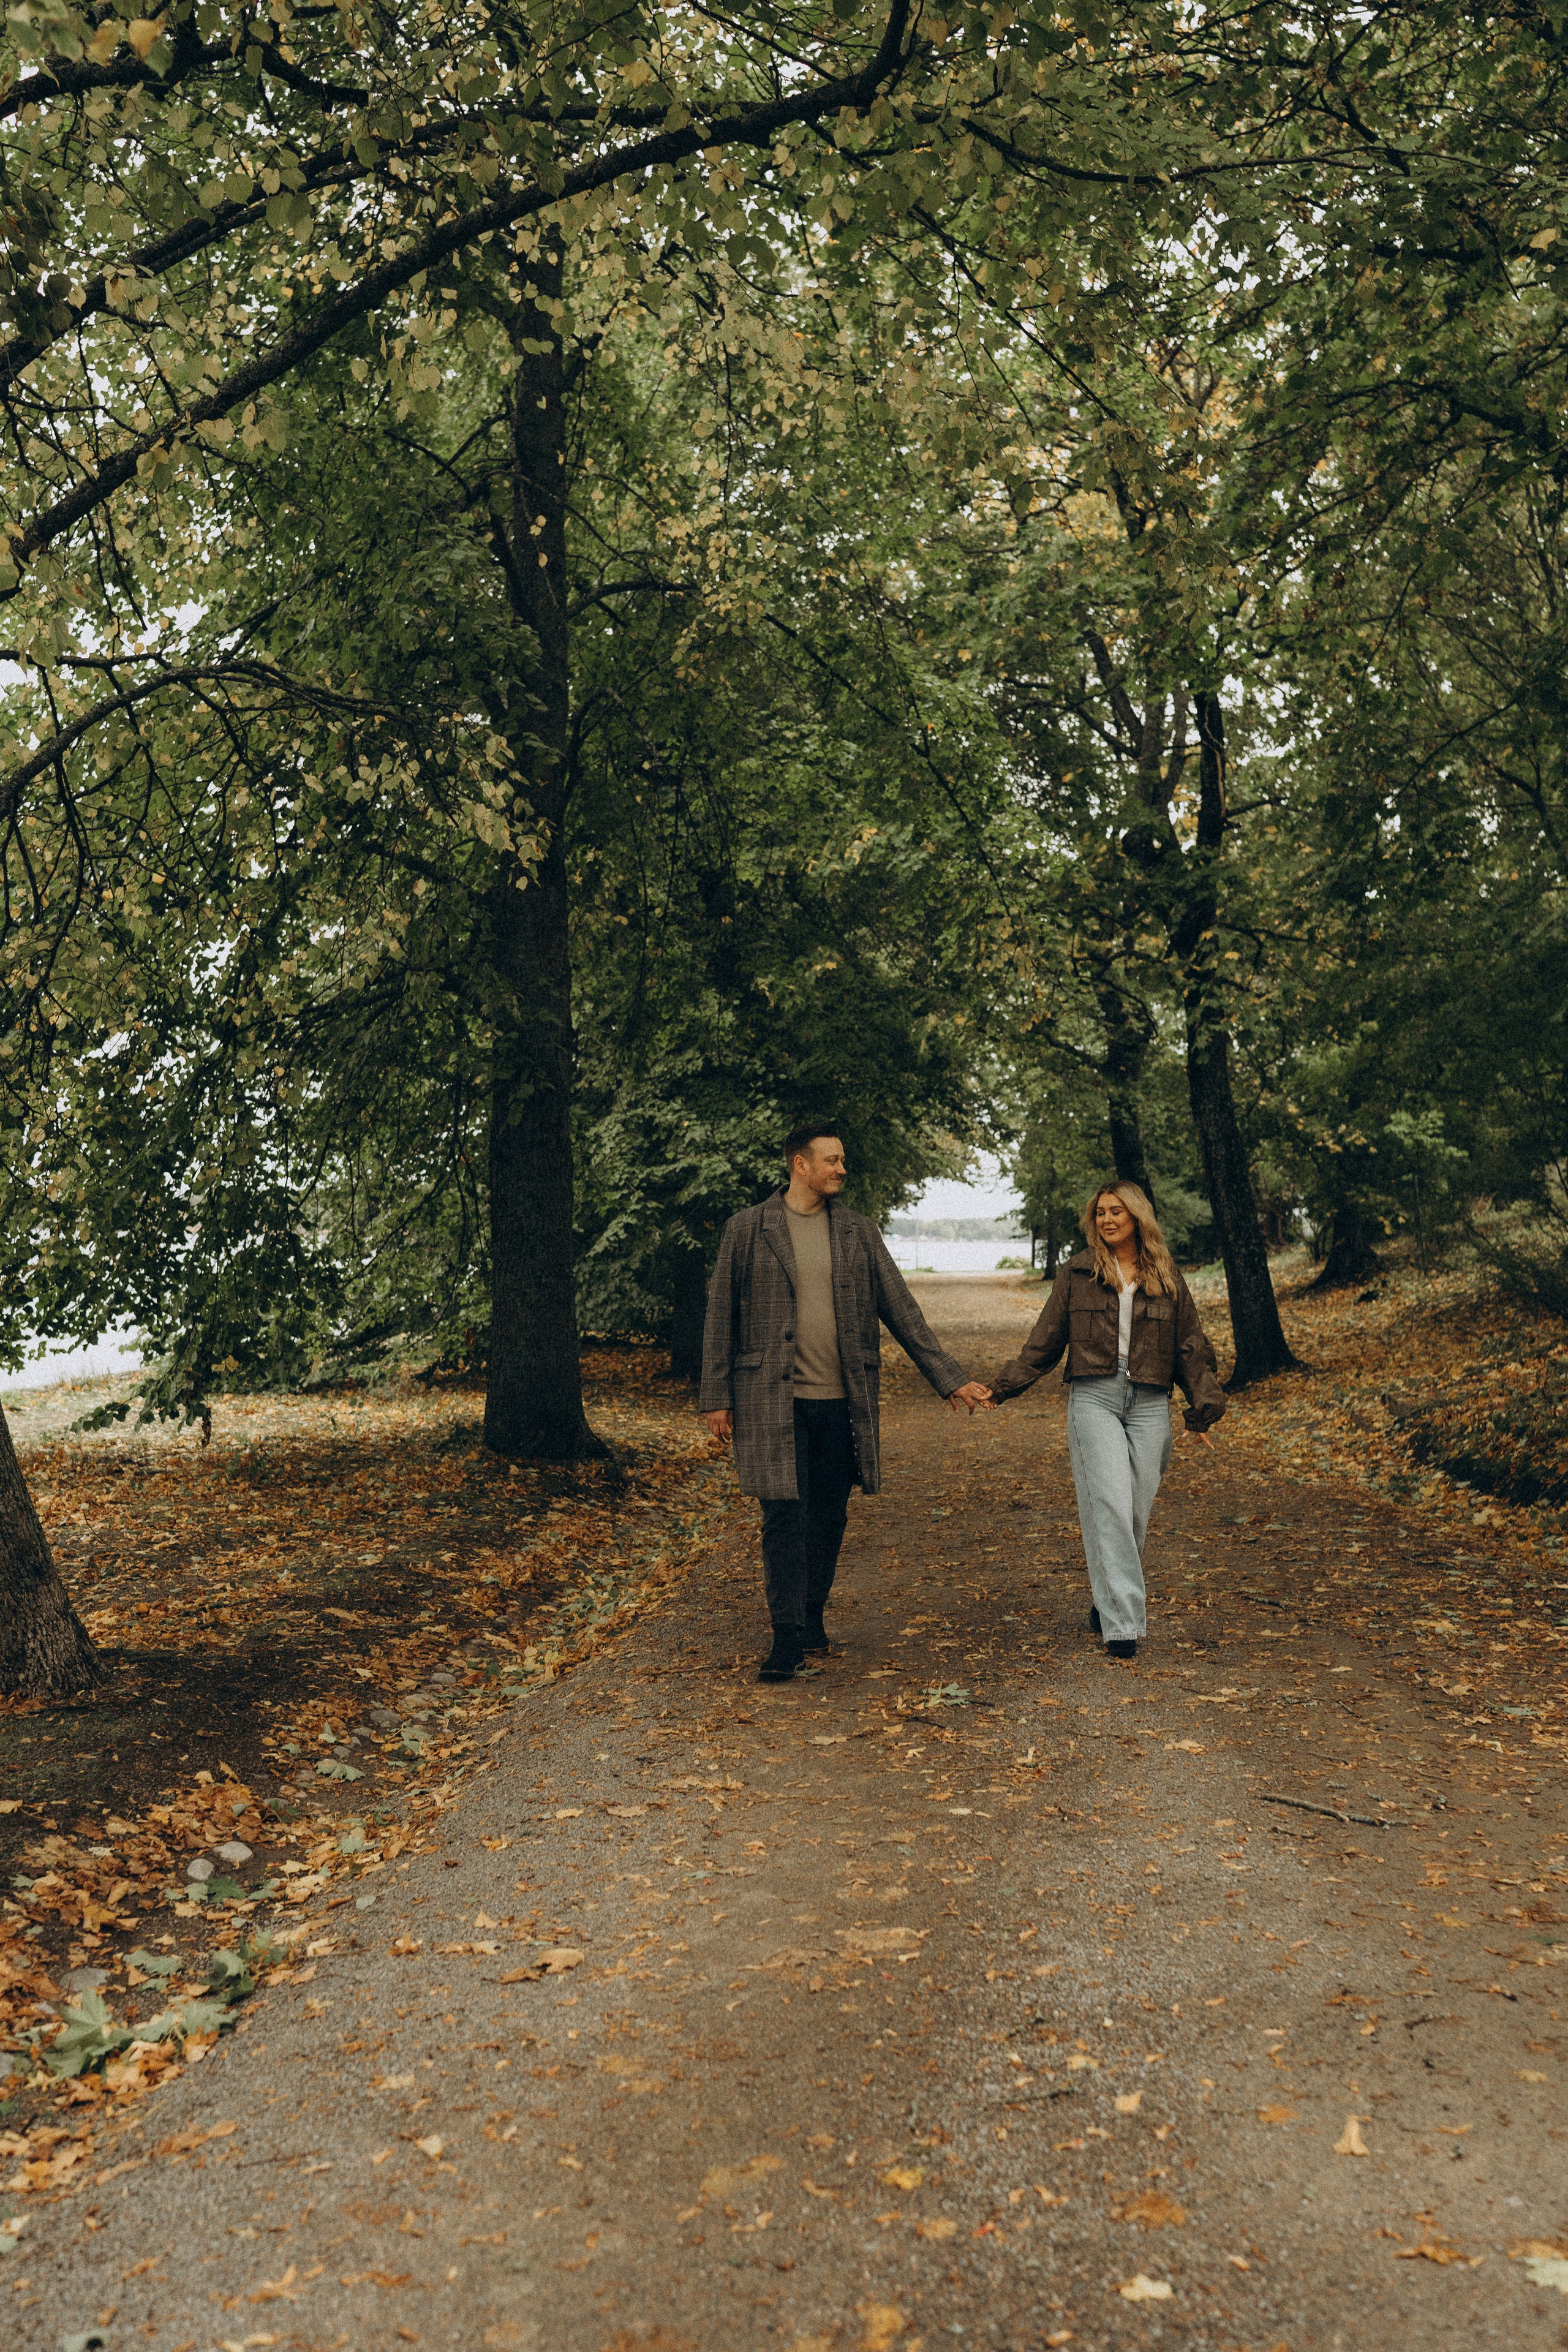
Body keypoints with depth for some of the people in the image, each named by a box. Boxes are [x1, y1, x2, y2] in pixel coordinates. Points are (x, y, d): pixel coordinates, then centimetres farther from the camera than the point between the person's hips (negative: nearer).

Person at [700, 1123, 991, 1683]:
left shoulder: (858, 1232, 8)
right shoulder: (748, 1230, 0)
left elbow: (901, 1309, 9)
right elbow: (721, 1315, 3)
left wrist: (949, 1379, 6)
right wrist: (716, 1396, 0)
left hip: (842, 1400, 3)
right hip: (773, 1399, -3)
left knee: (829, 1516, 10)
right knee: (783, 1515, -4)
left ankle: (812, 1615, 27)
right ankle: (787, 1638, 3)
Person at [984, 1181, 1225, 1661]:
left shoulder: (1166, 1278, 11)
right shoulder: (1078, 1274, 6)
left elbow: (1191, 1349, 15)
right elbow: (1044, 1342, 9)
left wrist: (1202, 1412, 9)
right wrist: (1002, 1388, 3)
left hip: (1149, 1404, 2)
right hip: (1093, 1397, -2)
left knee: (1136, 1511, 3)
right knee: (1108, 1504, -14)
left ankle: (1108, 1603, 23)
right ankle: (1122, 1621, -13)